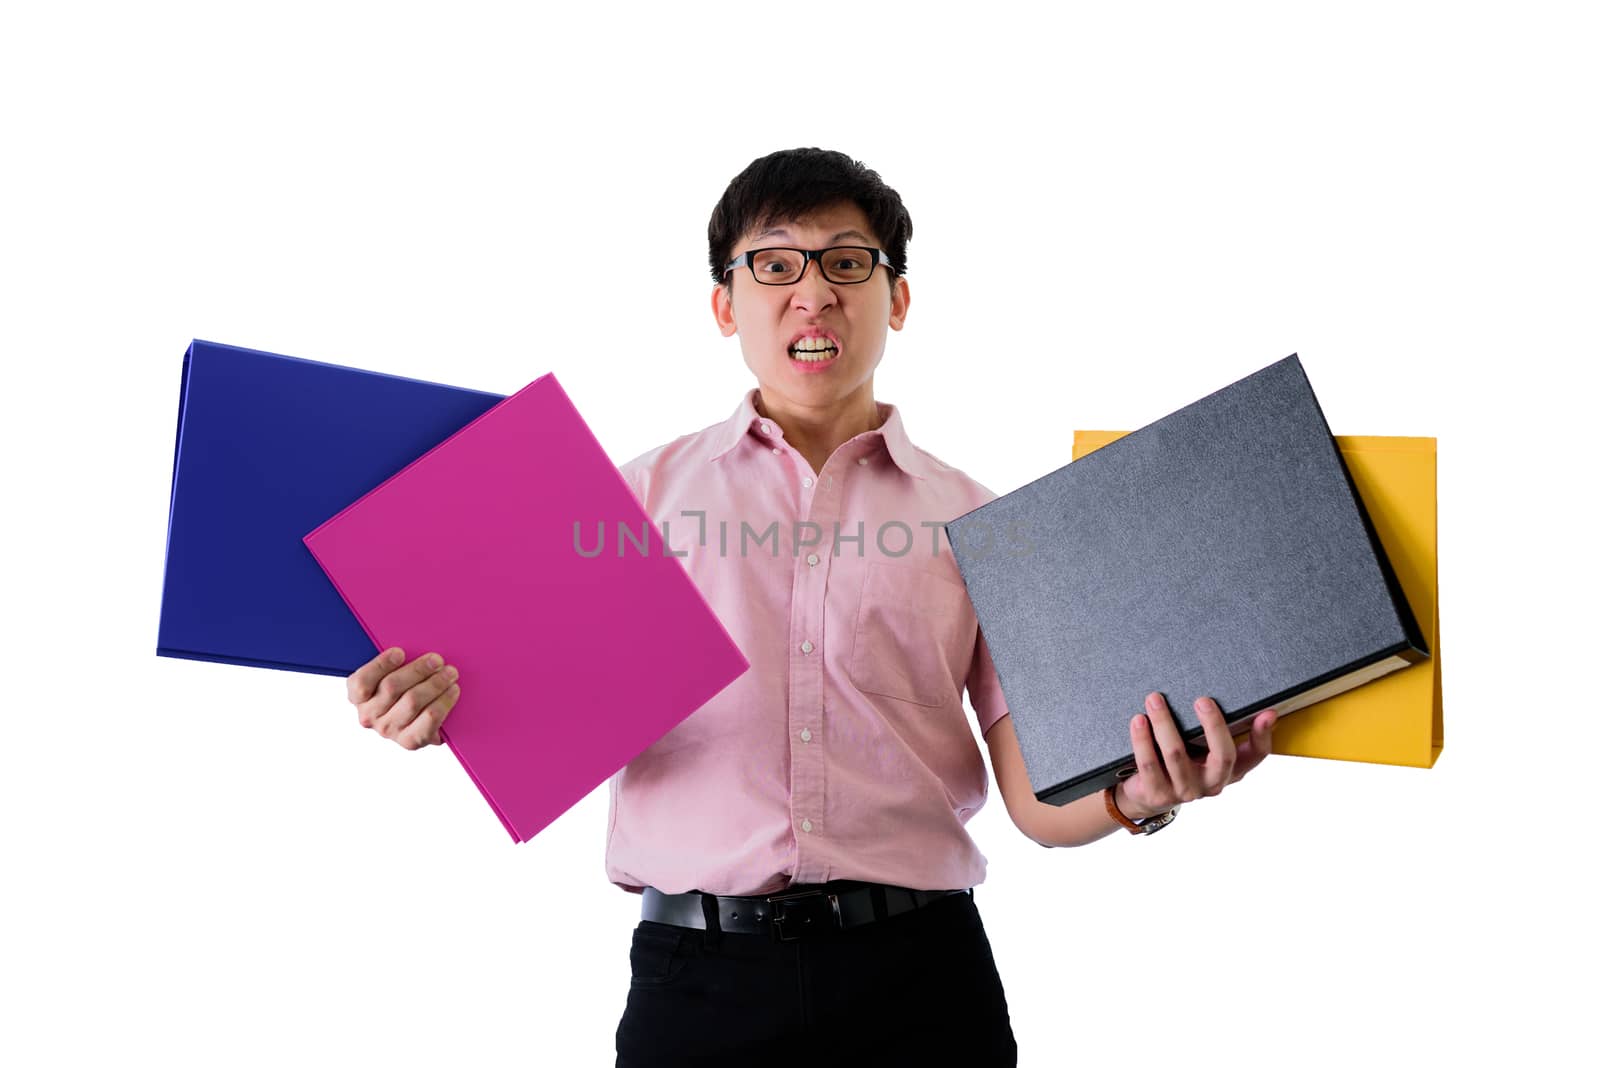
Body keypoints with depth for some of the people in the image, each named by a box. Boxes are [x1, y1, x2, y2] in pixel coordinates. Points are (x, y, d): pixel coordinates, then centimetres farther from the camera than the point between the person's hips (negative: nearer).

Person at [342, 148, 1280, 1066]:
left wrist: (1138, 798, -19)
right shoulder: (641, 495, 7)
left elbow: (1041, 802, 2)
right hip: (697, 973, 0)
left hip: (916, 972, 1)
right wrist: (448, 708, -17)